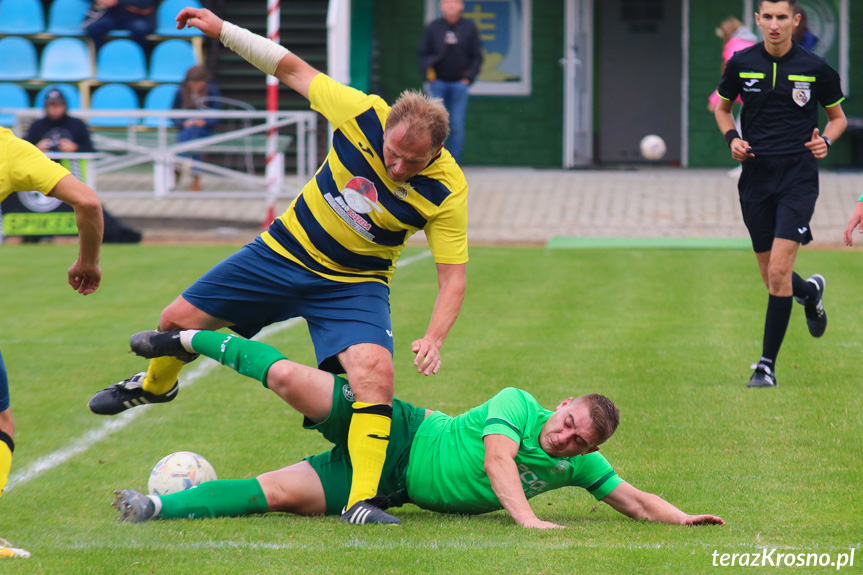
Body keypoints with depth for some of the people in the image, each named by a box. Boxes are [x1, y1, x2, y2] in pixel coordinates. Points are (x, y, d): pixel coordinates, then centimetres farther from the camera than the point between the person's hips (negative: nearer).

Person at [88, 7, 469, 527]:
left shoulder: (446, 191, -24)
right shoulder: (363, 114, -22)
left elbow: (453, 275, -18)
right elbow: (294, 69, -8)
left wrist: (434, 339, -34)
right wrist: (224, 30, -9)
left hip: (354, 284, -3)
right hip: (285, 251, 3)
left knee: (375, 373, -29)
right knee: (179, 320, 9)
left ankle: (361, 501, -21)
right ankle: (156, 384, 45)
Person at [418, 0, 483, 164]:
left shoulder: (469, 28, 5)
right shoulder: (433, 27, 5)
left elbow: (477, 56, 8)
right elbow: (423, 53, 9)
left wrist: (469, 77, -3)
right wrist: (428, 70, -8)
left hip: (459, 84, 0)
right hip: (438, 82, 0)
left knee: (457, 126, -2)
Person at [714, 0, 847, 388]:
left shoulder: (815, 68, -2)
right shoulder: (741, 64, 3)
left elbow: (837, 117, 11)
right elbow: (723, 107, 19)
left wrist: (825, 141, -10)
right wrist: (732, 138, -1)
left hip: (798, 175, -3)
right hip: (756, 177, 3)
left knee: (779, 271, -16)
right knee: (772, 279, 9)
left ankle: (768, 364, -9)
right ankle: (811, 292, 46)